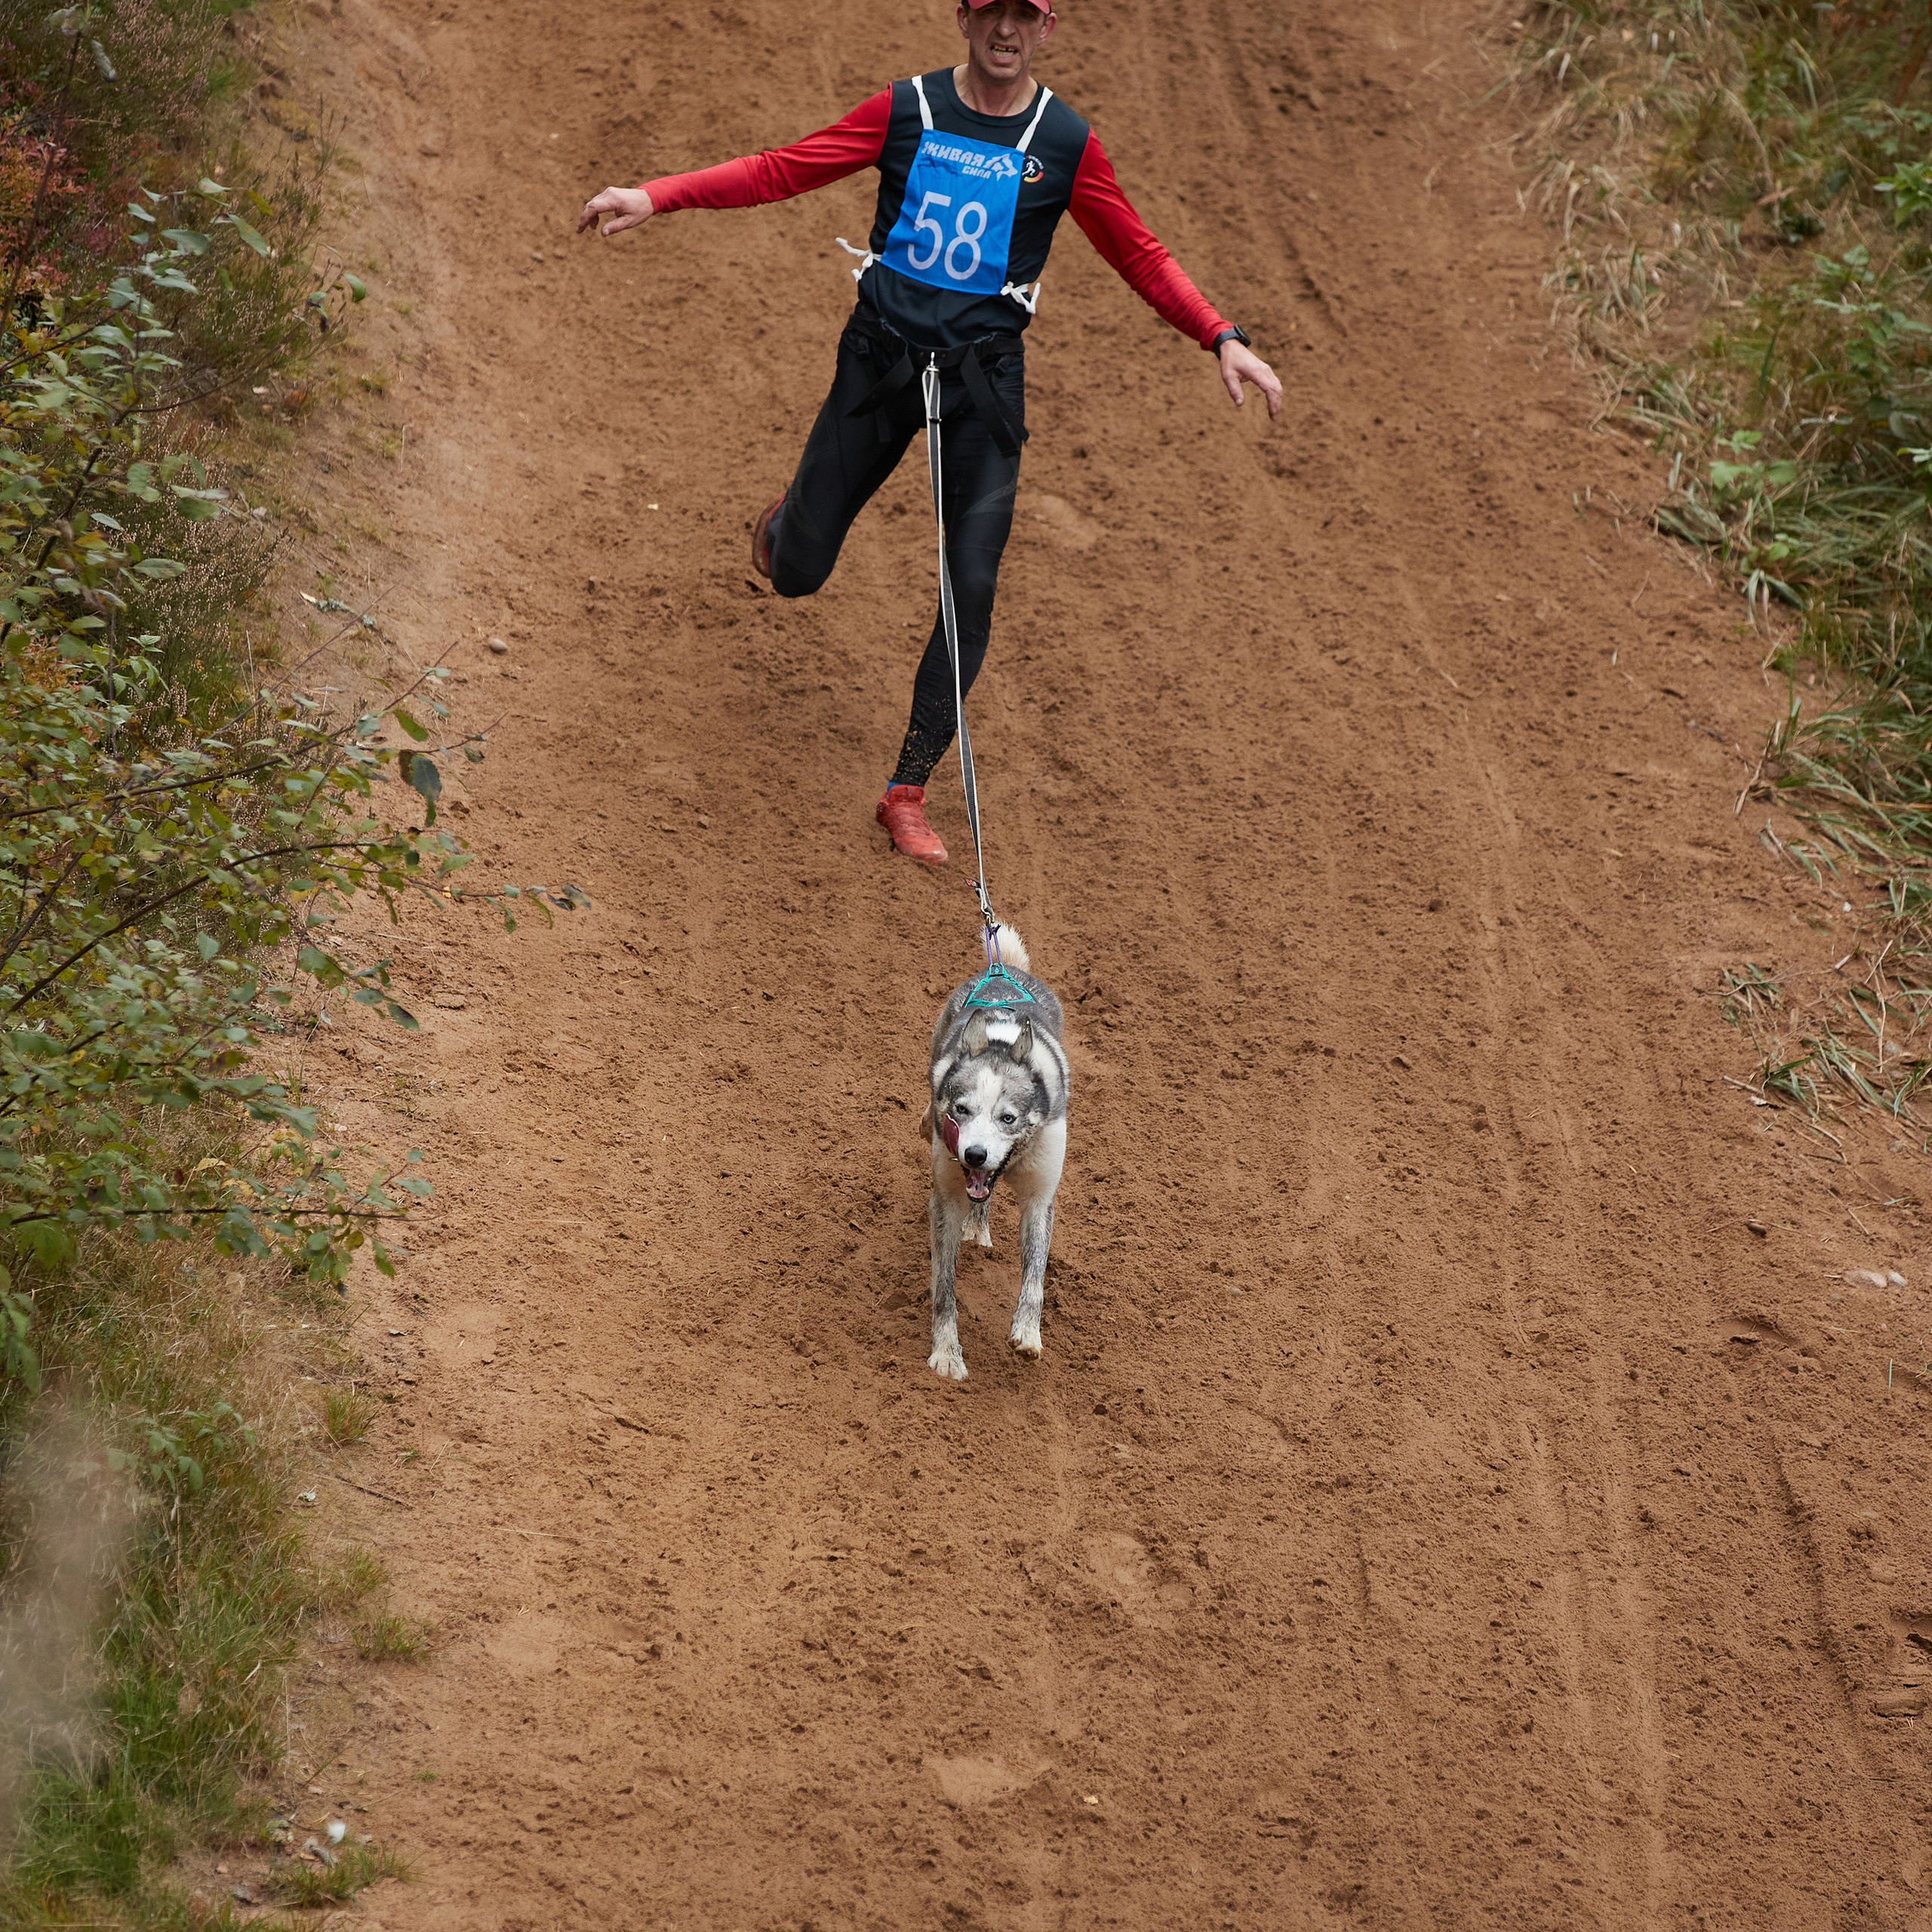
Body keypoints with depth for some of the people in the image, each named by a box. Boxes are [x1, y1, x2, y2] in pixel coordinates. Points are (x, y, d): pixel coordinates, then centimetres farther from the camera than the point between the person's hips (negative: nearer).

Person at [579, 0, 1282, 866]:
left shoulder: (1066, 143, -2)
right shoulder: (904, 110, -2)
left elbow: (1142, 258, 5)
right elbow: (780, 170, -2)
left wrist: (1222, 338, -8)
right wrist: (654, 197, -13)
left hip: (985, 376, 0)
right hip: (882, 361, 0)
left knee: (972, 588, -7)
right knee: (797, 573, 5)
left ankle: (909, 790, 6)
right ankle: (792, 516, 46)